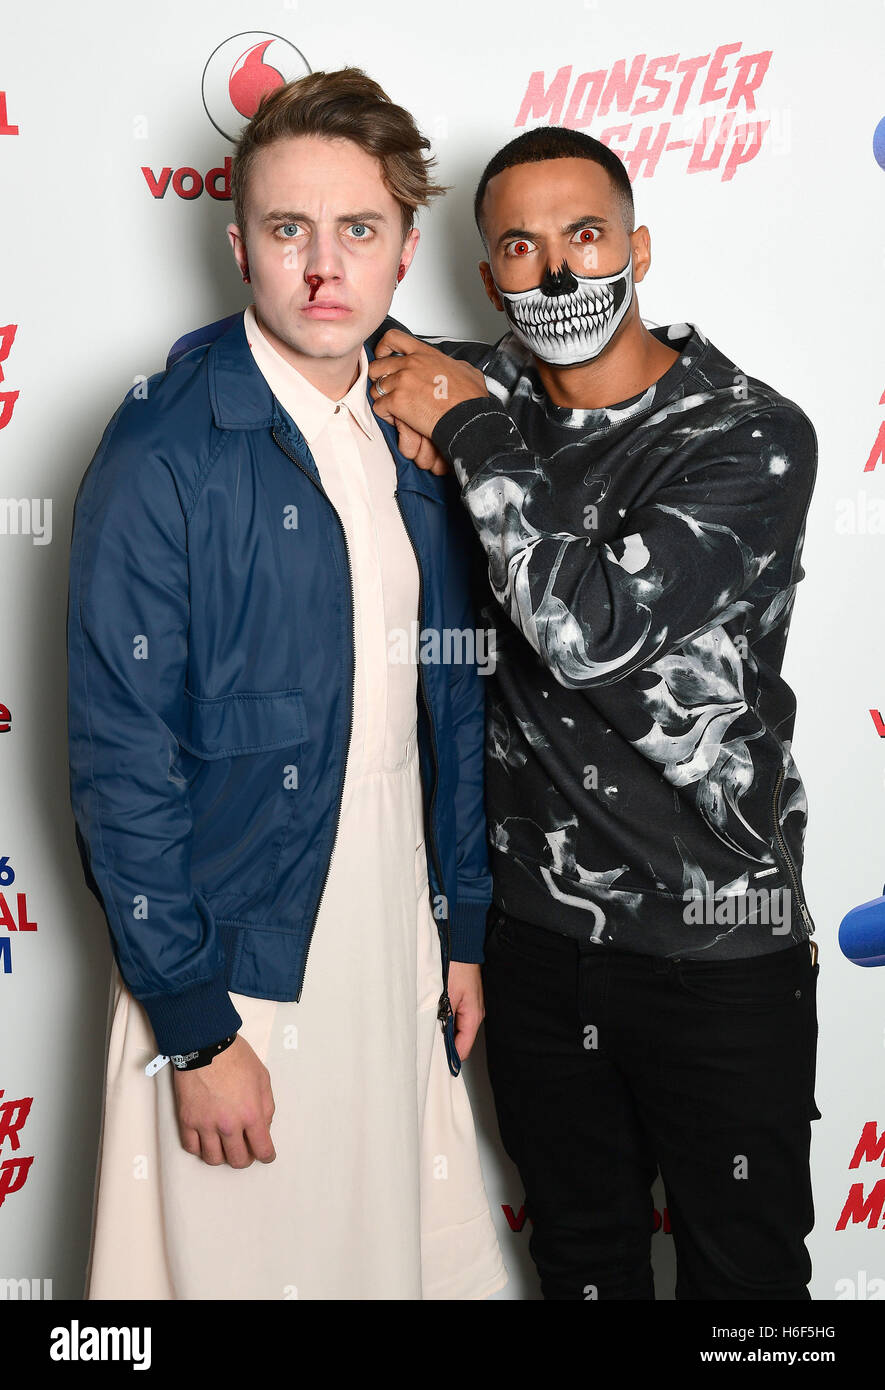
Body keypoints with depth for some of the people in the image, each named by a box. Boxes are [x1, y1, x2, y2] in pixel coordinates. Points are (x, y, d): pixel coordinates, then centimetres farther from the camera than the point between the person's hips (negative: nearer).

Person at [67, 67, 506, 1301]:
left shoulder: (421, 439, 4)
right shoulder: (163, 457, -15)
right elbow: (121, 762, -15)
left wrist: (466, 931, 10)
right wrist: (196, 1031, -14)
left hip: (401, 953, 6)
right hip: (238, 970, -5)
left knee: (417, 1246, 18)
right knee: (249, 1258, 10)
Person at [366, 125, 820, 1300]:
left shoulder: (755, 438, -13)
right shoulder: (485, 395, 1)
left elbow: (591, 629, -27)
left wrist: (472, 432, -18)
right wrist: (403, 380, -6)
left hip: (720, 946, -4)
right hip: (534, 927, 4)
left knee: (744, 1269, 13)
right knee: (580, 1256, 22)